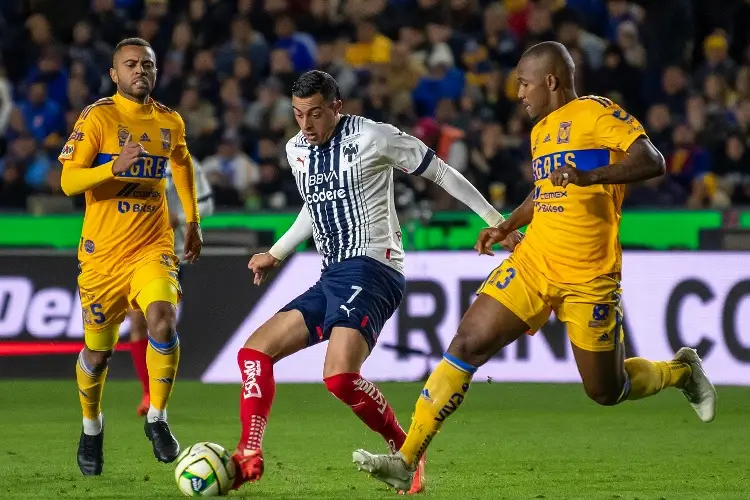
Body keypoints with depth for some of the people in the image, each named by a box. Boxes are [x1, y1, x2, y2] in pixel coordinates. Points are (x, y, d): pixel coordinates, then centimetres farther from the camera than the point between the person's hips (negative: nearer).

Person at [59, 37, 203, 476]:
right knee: (98, 352, 6)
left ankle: (157, 419, -9)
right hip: (103, 253, -2)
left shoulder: (170, 122, 5)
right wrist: (115, 166, -29)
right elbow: (69, 180, -14)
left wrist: (193, 220, 25)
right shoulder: (97, 118, -8)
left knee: (163, 321, -26)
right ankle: (92, 427, 35)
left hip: (153, 248, 2)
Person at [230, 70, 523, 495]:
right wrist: (275, 255, 35)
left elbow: (441, 173, 0)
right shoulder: (297, 150, 14)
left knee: (340, 377, -28)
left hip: (370, 266, -8)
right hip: (331, 278, 8)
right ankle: (249, 458, -10)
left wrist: (497, 222, 1)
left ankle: (406, 450, -8)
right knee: (254, 352, -2)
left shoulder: (371, 137, -7)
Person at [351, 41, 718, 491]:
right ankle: (406, 461, -8)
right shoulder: (541, 130, 15)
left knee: (606, 391, 3)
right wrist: (507, 227, 19)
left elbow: (653, 162, -22)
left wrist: (588, 176, -33)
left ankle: (681, 371, 35)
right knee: (467, 345, -8)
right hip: (533, 264, 6)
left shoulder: (597, 113, -9)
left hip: (587, 278, -6)